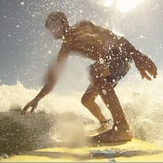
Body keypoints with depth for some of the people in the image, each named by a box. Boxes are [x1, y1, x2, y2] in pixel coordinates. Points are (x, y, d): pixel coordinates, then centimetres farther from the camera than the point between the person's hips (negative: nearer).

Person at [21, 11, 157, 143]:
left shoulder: (83, 27, -11)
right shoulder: (66, 47, 8)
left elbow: (112, 36, -24)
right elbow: (54, 75, 9)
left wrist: (135, 54, -38)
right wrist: (37, 99, 5)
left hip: (122, 55, -8)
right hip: (107, 64, 8)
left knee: (94, 71, -37)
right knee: (87, 99, 9)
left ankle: (123, 127, -42)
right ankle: (104, 124, 36)